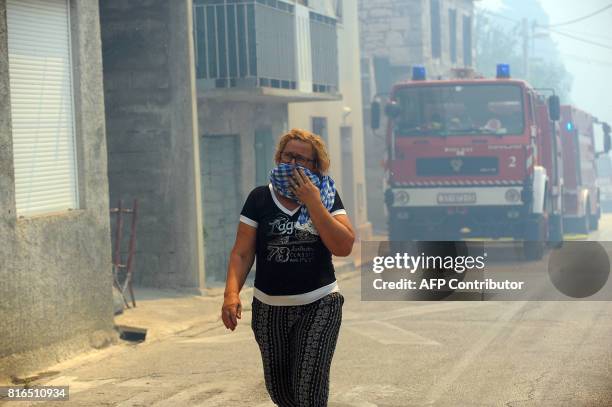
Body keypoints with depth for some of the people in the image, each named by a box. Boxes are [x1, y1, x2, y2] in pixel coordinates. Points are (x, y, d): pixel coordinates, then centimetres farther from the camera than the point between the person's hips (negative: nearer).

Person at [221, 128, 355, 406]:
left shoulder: (327, 197, 0)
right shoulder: (259, 198, 0)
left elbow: (344, 247, -13)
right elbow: (242, 253, -3)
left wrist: (313, 202, -16)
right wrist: (232, 292, -19)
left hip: (318, 306, -2)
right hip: (269, 308, 2)